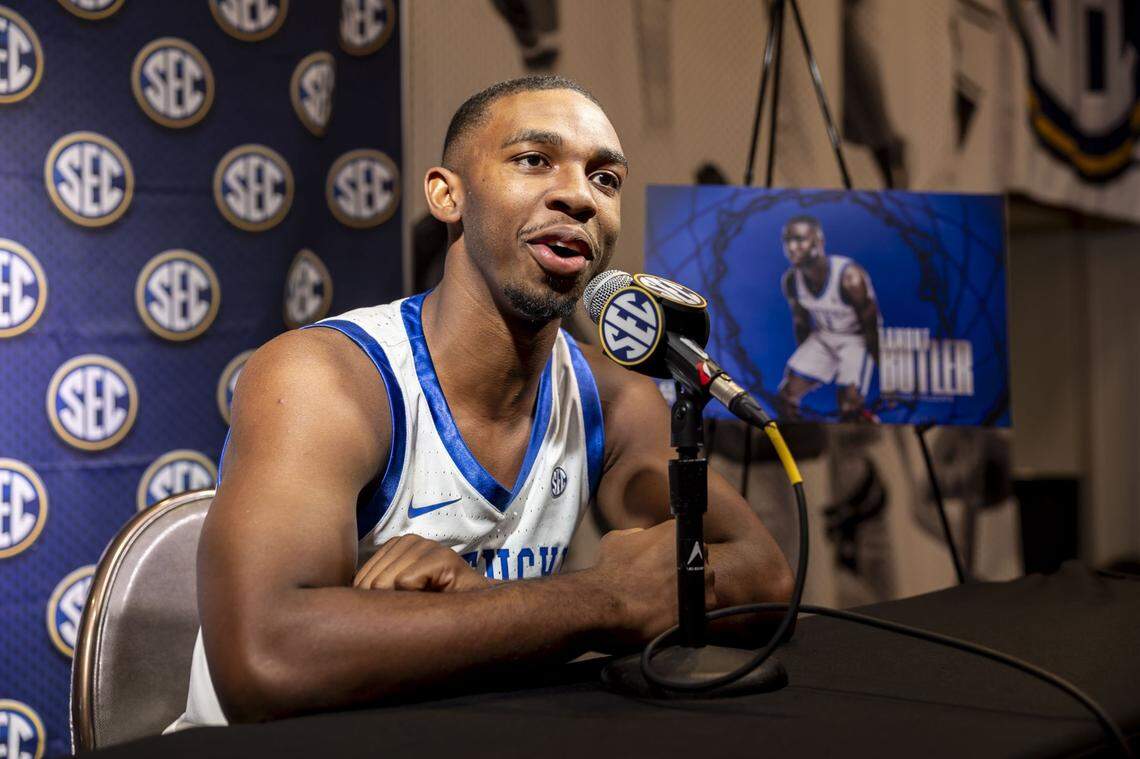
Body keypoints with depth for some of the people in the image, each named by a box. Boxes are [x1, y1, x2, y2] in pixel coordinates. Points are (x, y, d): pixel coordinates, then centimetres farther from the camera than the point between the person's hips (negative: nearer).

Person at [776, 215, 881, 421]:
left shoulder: (850, 278, -32)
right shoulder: (790, 280, -14)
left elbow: (872, 328, -22)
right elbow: (801, 322, 5)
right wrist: (804, 359, 14)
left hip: (856, 340, -5)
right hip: (822, 337, 6)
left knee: (849, 408, -16)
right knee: (787, 395, -2)